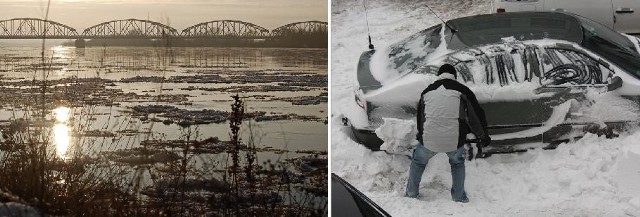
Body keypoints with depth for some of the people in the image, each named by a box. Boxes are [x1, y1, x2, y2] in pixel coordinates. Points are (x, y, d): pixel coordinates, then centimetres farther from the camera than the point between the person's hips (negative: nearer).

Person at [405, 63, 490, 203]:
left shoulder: (427, 91, 13)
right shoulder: (462, 90, 3)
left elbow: (420, 116, 25)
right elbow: (476, 115, 8)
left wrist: (420, 134, 41)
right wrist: (483, 135, 22)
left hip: (429, 139, 1)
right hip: (454, 141, -1)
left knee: (418, 162, 27)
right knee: (457, 163, 27)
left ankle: (411, 194, 32)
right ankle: (459, 197, 27)